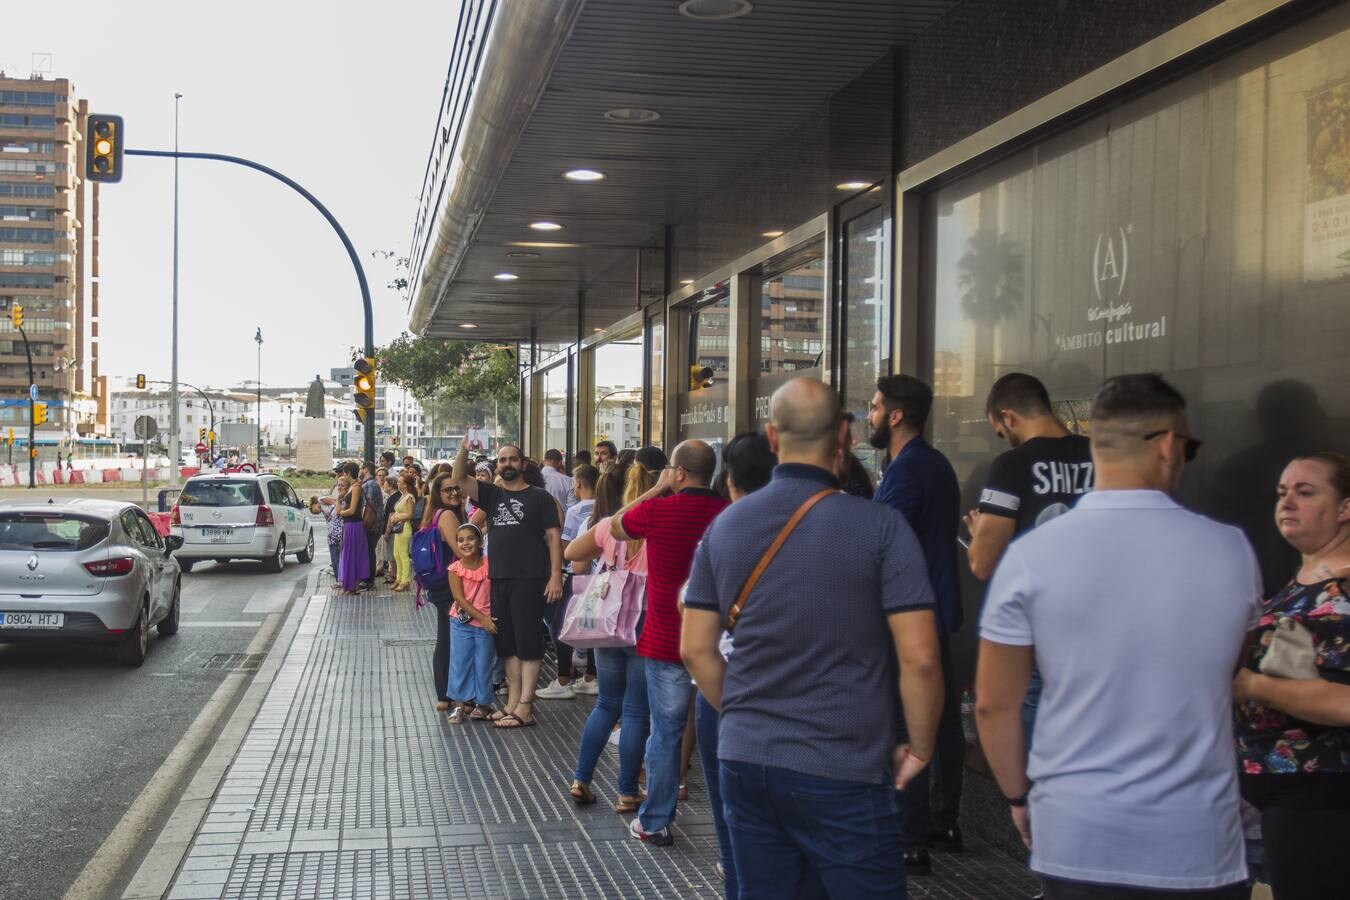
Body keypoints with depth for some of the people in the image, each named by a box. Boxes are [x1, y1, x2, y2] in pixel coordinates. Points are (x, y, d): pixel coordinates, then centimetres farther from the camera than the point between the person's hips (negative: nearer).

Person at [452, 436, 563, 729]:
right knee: (508, 643, 11)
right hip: (499, 580, 5)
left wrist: (555, 575, -12)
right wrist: (464, 449, -11)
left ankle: (525, 707, -2)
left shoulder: (539, 497, 1)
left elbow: (554, 537, -3)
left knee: (528, 641, -4)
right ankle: (512, 702, 18)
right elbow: (458, 479, 4)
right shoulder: (492, 495, 14)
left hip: (530, 580, -5)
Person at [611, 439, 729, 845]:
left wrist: (657, 489, 8)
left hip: (665, 640, -2)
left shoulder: (657, 510, -12)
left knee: (666, 732, 7)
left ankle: (654, 822, 15)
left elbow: (616, 527, 9)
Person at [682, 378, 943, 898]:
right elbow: (919, 659, -14)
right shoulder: (880, 528, -11)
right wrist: (919, 749, 0)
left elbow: (695, 650, 7)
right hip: (841, 774, -4)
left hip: (743, 761, 5)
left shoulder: (725, 526, 3)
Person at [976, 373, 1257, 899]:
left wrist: (1019, 796, 12)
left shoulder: (1031, 557, -10)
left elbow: (994, 704, -4)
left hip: (1076, 841, -1)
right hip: (1201, 847, 1)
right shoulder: (1233, 552, -4)